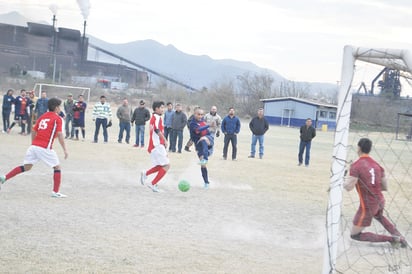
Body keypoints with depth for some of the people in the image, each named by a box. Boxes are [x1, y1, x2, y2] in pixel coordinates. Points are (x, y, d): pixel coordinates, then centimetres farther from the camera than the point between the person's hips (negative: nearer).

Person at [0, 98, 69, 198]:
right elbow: (59, 135, -11)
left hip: (34, 146, 6)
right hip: (45, 148, -6)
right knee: (57, 167, 7)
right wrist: (65, 150, -10)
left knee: (26, 167, 14)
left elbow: (33, 131, 20)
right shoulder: (57, 119, -2)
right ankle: (55, 192, 4)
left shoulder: (42, 117, 18)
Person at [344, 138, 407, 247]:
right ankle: (399, 237, 26)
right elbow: (385, 187, 10)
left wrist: (343, 180, -2)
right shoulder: (377, 165, 5)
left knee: (354, 235, 4)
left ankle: (392, 239, -6)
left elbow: (349, 187, -23)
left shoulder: (356, 165, -15)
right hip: (380, 202, 7)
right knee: (378, 216, 43)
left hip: (367, 206, -7)